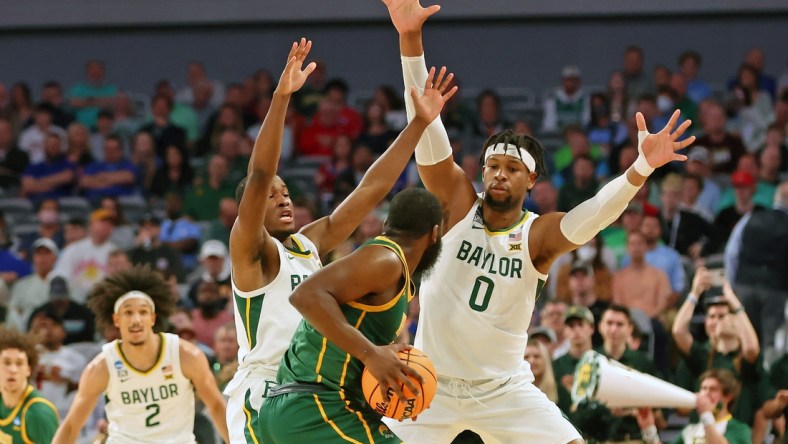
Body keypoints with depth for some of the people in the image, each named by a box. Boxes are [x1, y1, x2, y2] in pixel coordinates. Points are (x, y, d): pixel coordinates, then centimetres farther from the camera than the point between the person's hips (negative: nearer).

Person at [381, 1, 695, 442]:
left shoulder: (539, 235, -9)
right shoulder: (456, 203, -7)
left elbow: (592, 216, -29)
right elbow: (426, 128, -16)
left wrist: (641, 169, -48)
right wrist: (410, 38, -26)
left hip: (504, 387, 0)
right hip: (433, 383, 1)